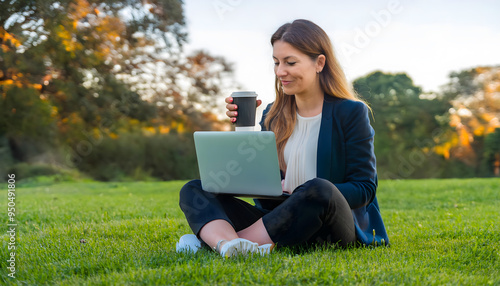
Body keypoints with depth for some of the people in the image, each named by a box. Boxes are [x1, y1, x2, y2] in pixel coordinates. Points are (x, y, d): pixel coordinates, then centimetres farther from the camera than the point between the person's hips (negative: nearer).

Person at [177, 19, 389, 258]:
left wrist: (297, 193, -19)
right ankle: (228, 243, -45)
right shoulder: (273, 115, 14)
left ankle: (210, 240, -29)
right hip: (280, 226, 5)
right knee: (194, 190, -9)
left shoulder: (351, 113, 0)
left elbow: (364, 188, -6)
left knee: (320, 190, -38)